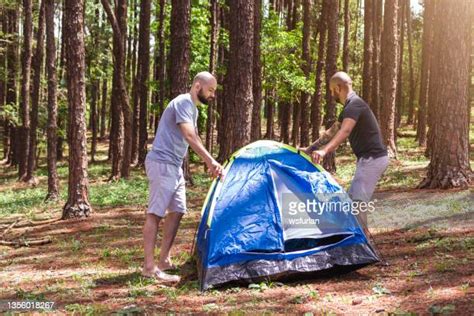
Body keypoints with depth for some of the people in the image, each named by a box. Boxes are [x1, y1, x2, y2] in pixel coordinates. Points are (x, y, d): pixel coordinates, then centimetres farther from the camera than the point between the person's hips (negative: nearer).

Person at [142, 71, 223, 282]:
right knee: (155, 213, -8)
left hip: (174, 166, 10)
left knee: (177, 211, 9)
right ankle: (149, 267, -7)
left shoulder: (192, 108, 18)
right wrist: (211, 161, -28)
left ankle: (164, 260, 16)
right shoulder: (182, 103, -14)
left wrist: (209, 164, 18)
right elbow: (189, 136, -25)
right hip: (162, 163, -10)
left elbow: (195, 138, 24)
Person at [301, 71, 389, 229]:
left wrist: (324, 151, -47)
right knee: (353, 198, 16)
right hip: (368, 158, 11)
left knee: (357, 201, -13)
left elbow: (344, 131, -34)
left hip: (372, 159, -11)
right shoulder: (350, 106, 16)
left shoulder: (354, 105, -17)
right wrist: (310, 148, 25)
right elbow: (332, 132, 24)